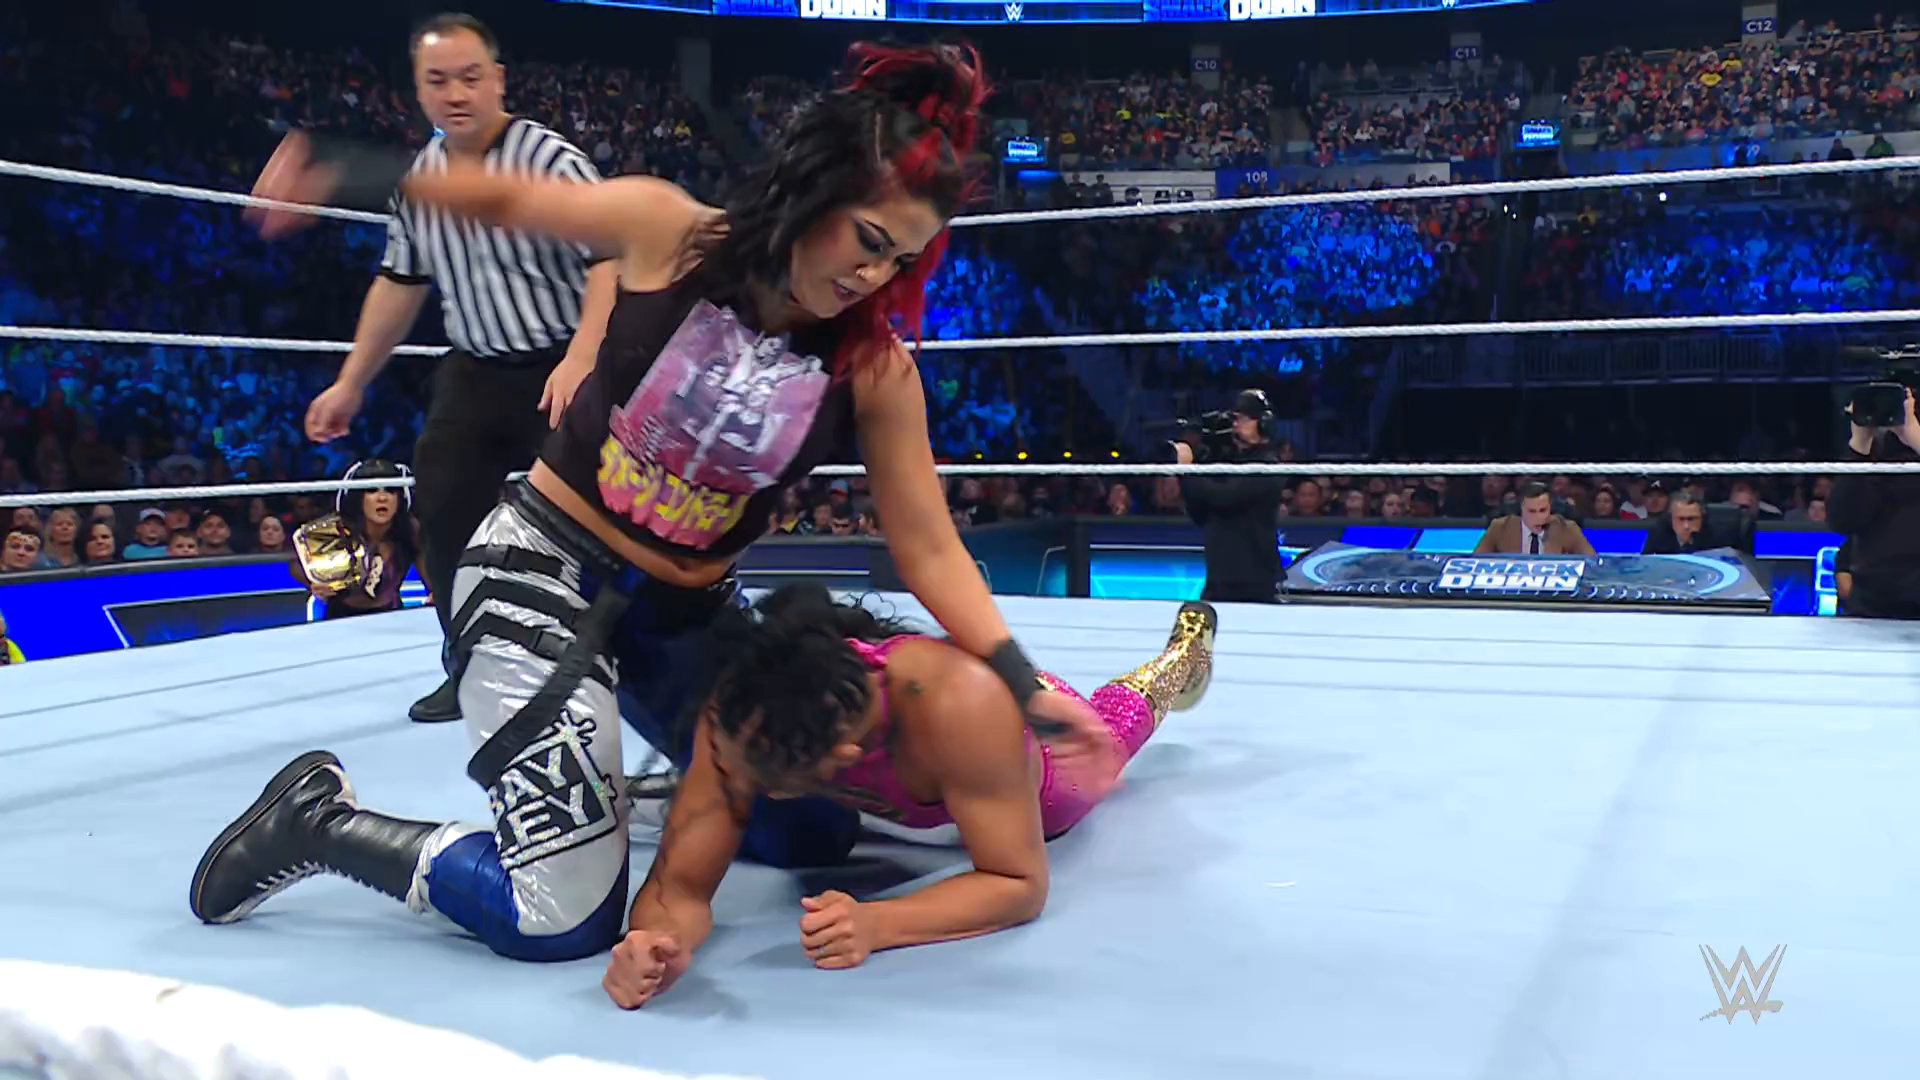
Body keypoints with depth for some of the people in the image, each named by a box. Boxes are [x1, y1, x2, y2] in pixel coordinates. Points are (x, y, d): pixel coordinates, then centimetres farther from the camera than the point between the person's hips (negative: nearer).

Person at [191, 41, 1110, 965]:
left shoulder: (876, 367, -9)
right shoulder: (667, 230, -14)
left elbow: (929, 549, -7)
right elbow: (502, 199, 3)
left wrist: (1025, 689, -15)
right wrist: (342, 172, -3)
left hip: (688, 613, 5)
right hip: (543, 573, -4)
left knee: (816, 836, 9)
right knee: (563, 924, -10)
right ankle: (319, 822, 13)